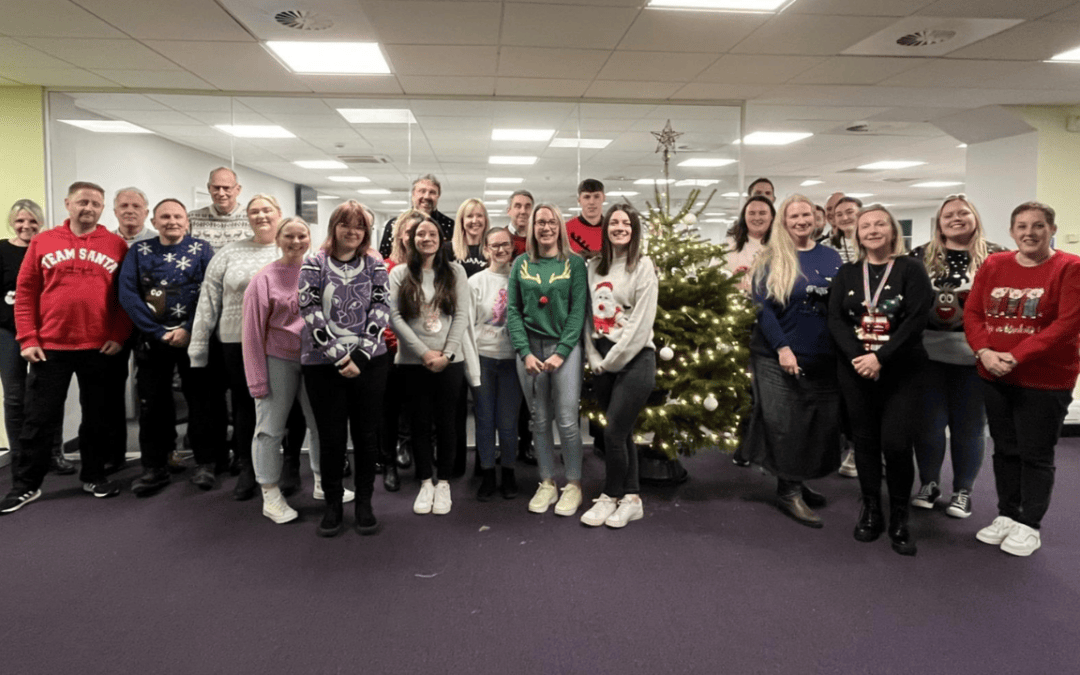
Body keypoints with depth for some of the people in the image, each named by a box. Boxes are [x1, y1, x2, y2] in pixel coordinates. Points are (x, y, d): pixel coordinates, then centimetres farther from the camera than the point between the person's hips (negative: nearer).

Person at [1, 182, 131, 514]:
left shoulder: (116, 245, 2)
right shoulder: (42, 242, 3)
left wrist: (119, 336, -6)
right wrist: (27, 339, -4)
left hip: (100, 348, 0)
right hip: (50, 347, 0)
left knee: (97, 415, 11)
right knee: (39, 417, 7)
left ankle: (94, 476, 26)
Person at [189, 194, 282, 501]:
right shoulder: (229, 254, 7)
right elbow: (208, 301, 6)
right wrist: (198, 349, 1)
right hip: (239, 343, 2)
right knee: (244, 405, 11)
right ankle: (247, 469, 26)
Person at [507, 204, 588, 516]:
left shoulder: (574, 263, 2)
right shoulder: (521, 263, 8)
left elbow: (578, 310, -4)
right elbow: (512, 310, 4)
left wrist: (561, 352, -12)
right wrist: (525, 352, -7)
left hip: (565, 347, -2)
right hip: (529, 348, 3)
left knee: (567, 420, -3)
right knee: (539, 420, 9)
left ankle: (573, 485, 13)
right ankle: (547, 484, 21)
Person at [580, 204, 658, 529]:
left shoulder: (642, 266, -4)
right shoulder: (594, 267, 11)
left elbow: (641, 323, -10)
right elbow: (588, 315, 10)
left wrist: (612, 360, -10)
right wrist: (594, 358, 0)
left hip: (635, 358, -5)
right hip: (602, 361, 5)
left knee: (614, 431, -7)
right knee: (622, 432, 10)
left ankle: (611, 496, 12)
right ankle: (631, 499, 21)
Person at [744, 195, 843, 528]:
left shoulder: (830, 257, 11)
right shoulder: (771, 260, -2)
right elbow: (763, 307, -8)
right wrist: (782, 348, -15)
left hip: (823, 358, 5)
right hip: (780, 356, -5)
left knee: (822, 423, 8)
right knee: (785, 423, -4)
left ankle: (799, 483, 24)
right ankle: (789, 491, 9)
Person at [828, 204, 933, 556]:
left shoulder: (911, 269, 0)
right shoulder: (847, 273, 9)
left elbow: (916, 320, -10)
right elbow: (835, 318, 1)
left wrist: (880, 358, -17)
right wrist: (855, 357, -14)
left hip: (900, 370, -3)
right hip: (855, 369, 3)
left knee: (895, 442, -9)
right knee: (865, 439, 8)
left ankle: (899, 517, 9)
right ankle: (871, 510, 22)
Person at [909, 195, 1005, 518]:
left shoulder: (996, 256, 3)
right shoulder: (921, 256, 6)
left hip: (975, 352, -1)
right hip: (929, 350, 1)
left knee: (969, 424, 8)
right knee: (928, 420, 6)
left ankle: (963, 490, 22)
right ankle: (929, 483, 23)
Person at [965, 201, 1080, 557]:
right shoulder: (993, 266, 5)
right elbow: (972, 313, 2)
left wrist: (1016, 357, -23)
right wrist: (984, 351, -16)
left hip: (1045, 381, -4)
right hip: (994, 378, 4)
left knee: (1036, 455, 6)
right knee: (1005, 450, 15)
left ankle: (1030, 525, 20)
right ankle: (1007, 515, 29)